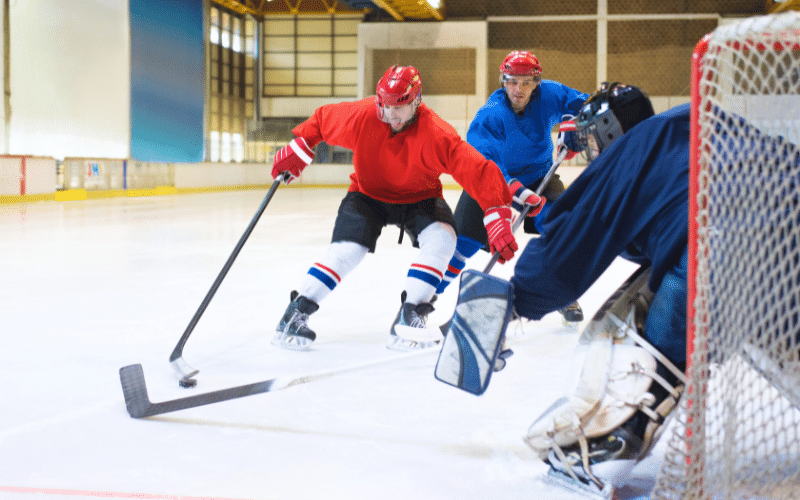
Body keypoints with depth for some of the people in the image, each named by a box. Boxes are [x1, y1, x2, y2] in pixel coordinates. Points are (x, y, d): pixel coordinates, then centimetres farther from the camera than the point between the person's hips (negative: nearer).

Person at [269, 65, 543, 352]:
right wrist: (297, 151, 2)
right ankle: (295, 315, -5)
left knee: (441, 239, -27)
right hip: (367, 194, 0)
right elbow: (322, 119, -3)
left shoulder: (437, 134, -31)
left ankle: (408, 319, -20)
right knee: (346, 250, -19)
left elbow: (479, 172, -34)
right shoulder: (361, 116, -24)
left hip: (419, 198, 0)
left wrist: (497, 220, -41)